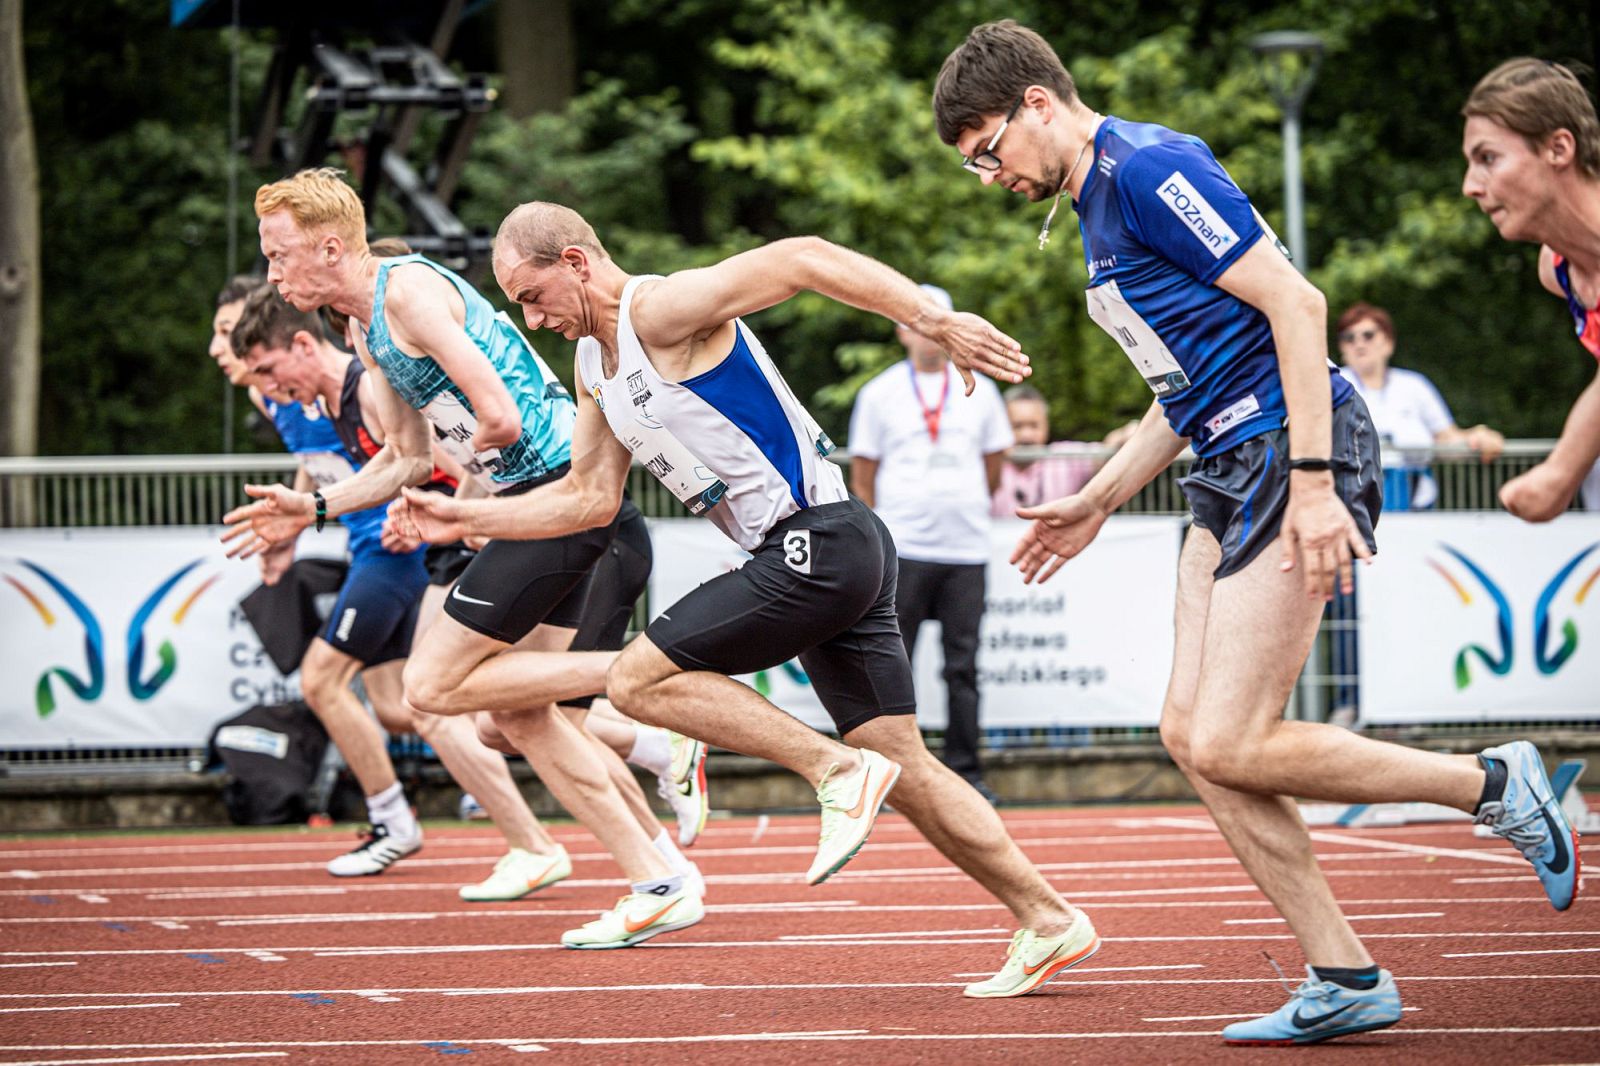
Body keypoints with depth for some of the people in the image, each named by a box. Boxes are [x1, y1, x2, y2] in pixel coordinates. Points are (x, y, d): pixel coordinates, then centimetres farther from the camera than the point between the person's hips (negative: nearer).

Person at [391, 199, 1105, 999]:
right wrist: (467, 519, 17)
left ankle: (837, 770, -10)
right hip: (811, 556, 10)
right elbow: (588, 498, 24)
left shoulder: (661, 310, -12)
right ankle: (1048, 921, 14)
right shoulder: (594, 364, 17)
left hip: (818, 545, -10)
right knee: (904, 771, 10)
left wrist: (934, 320, -31)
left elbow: (802, 259, -23)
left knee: (639, 679, -9)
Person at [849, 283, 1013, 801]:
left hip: (966, 548, 2)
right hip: (901, 550, -2)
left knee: (963, 665, 1)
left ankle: (965, 771, 5)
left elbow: (994, 463, 18)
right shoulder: (879, 394, 6)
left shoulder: (979, 390, 11)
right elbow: (863, 473, 7)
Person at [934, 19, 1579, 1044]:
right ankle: (1345, 981, 5)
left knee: (1229, 746, -14)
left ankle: (1492, 784, 1)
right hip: (1232, 465, 10)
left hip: (1293, 453, -10)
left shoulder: (1149, 168, -13)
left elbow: (1295, 303, -19)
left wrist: (1313, 483, -23)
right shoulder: (1099, 200, 19)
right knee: (1192, 734, 3)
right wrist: (1098, 503, 25)